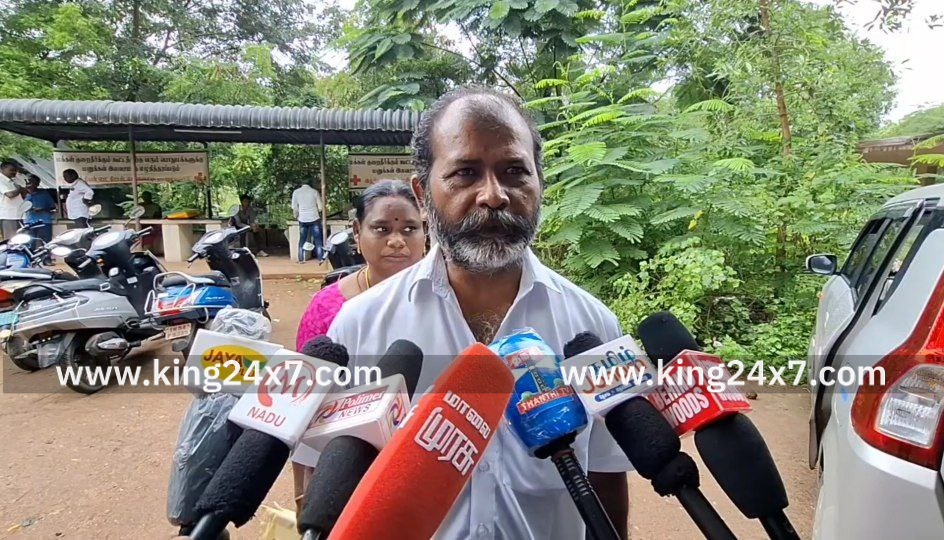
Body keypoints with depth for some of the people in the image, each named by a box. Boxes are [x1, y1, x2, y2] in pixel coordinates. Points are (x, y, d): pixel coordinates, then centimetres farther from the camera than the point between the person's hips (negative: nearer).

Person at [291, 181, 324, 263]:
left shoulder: (296, 192, 1)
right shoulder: (314, 191, -3)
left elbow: (294, 208, 2)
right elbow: (321, 207, -1)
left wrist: (296, 216, 19)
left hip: (302, 219, 2)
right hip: (314, 218, -2)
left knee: (302, 240, 11)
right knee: (317, 239, 6)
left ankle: (300, 259, 11)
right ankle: (320, 258, 5)